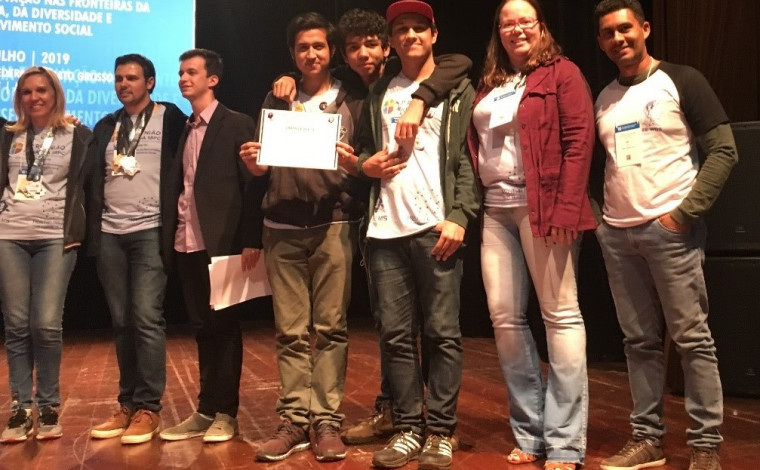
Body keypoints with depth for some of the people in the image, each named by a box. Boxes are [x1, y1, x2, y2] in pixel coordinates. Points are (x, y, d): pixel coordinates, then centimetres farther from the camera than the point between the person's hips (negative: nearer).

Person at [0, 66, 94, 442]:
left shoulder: (78, 136, 3)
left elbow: (88, 186, 2)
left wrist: (77, 232, -5)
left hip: (55, 238, -3)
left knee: (47, 324, -8)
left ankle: (48, 407, 6)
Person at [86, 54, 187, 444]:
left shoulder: (170, 118, 2)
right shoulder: (105, 127, 17)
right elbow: (94, 181, 16)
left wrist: (174, 226, -10)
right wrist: (92, 231, 6)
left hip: (150, 231, -5)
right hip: (110, 234, 5)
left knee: (147, 318, -9)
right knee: (122, 322, 7)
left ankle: (148, 409, -2)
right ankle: (127, 405, 14)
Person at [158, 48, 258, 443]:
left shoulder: (236, 125, -3)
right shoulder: (181, 129, 15)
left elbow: (251, 183, -9)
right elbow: (175, 185, 11)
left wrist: (249, 240, -15)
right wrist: (169, 236, 2)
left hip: (221, 242, -6)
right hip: (185, 243, 6)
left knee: (224, 326, 3)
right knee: (202, 327, 12)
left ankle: (225, 413, 13)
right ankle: (206, 411, 21)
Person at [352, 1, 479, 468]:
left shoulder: (458, 91, 9)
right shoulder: (378, 94, 20)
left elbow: (469, 159, -1)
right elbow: (365, 152, 27)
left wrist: (460, 216, -12)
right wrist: (365, 165, 3)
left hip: (436, 227, -4)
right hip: (386, 229, 4)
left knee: (442, 333, -2)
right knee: (396, 334, 4)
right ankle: (409, 429, 13)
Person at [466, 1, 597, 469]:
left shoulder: (562, 73, 2)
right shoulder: (488, 86, 20)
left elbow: (579, 141, -8)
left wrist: (566, 209, -17)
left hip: (542, 206, -6)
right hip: (496, 211, 7)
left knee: (561, 315, -3)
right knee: (505, 318, 5)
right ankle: (530, 432, 17)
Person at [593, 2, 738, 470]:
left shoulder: (681, 81, 0)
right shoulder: (604, 99, 15)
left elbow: (724, 151, -6)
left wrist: (684, 212, -13)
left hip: (669, 229, -5)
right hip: (617, 234, 5)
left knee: (692, 338, -2)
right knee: (640, 341, 8)